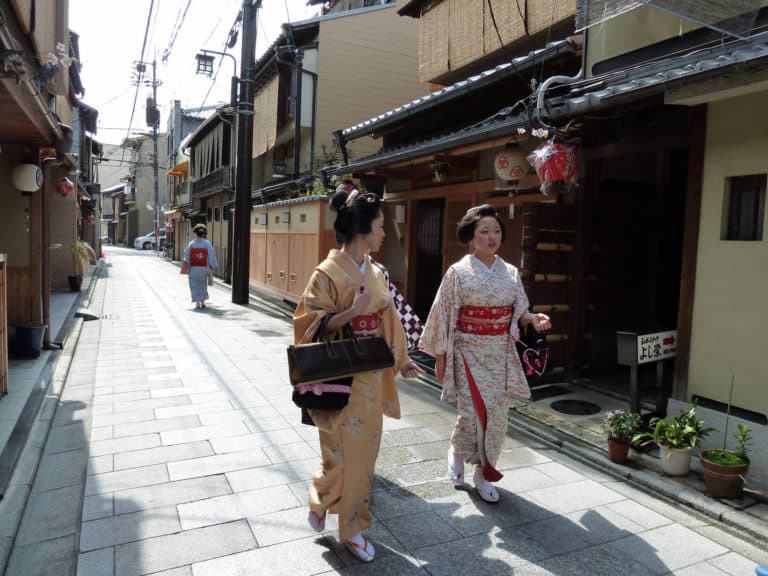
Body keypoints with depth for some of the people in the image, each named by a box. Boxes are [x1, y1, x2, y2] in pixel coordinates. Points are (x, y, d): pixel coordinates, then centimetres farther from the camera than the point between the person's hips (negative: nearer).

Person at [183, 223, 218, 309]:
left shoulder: (191, 244, -5)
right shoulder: (207, 244, -7)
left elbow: (186, 256, -2)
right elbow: (212, 256, -7)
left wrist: (188, 266, 9)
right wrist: (212, 266, 3)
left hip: (193, 269, 0)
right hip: (204, 268, 0)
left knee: (194, 286, 9)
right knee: (203, 285, 18)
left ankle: (197, 302, 4)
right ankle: (203, 301, 16)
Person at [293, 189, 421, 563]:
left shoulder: (374, 272, 6)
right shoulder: (328, 273, -15)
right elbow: (311, 327, -15)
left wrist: (401, 359, 15)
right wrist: (353, 310, -23)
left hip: (371, 375, 7)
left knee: (364, 450, 14)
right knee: (343, 453, 3)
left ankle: (352, 527, 31)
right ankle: (318, 499, 35)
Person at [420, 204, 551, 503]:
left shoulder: (511, 273, 5)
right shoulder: (458, 272, -6)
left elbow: (518, 312, 12)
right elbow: (444, 316, -5)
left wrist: (533, 319, -10)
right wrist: (440, 357, -5)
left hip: (501, 355, 4)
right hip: (469, 354, -4)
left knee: (496, 415, 6)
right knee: (472, 413, -7)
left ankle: (483, 473, 23)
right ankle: (456, 452, 26)